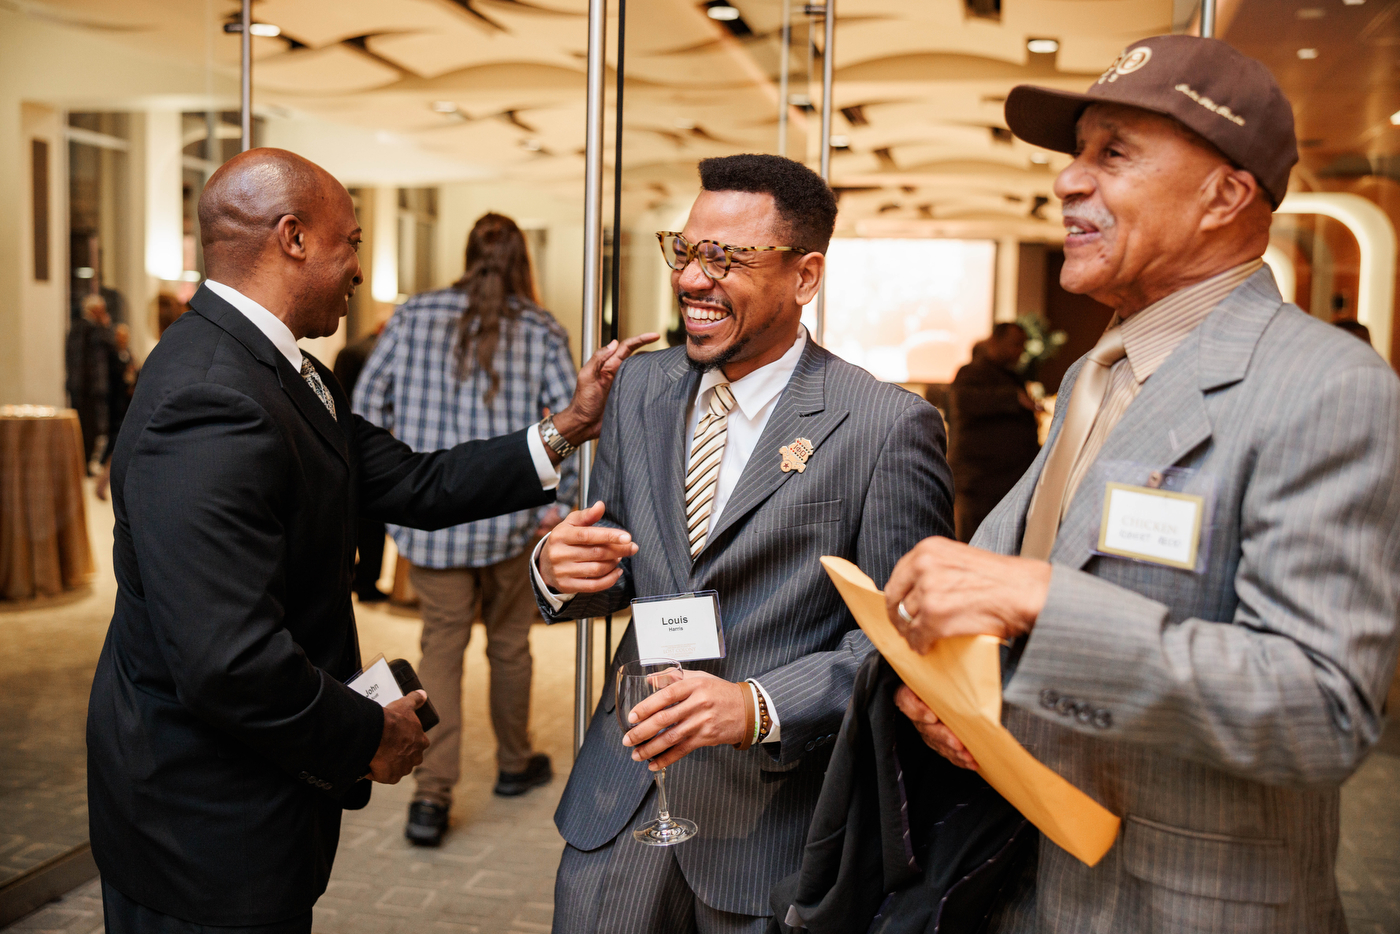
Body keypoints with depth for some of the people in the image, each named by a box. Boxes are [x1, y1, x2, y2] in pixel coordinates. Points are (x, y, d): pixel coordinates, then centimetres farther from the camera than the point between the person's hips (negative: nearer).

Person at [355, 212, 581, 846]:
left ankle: (431, 794, 0)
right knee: (508, 641, 18)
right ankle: (514, 764, 36)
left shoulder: (414, 316, 1)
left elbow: (368, 399, 1)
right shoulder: (542, 331, -3)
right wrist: (560, 500, 0)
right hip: (510, 516, 0)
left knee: (441, 645, 9)